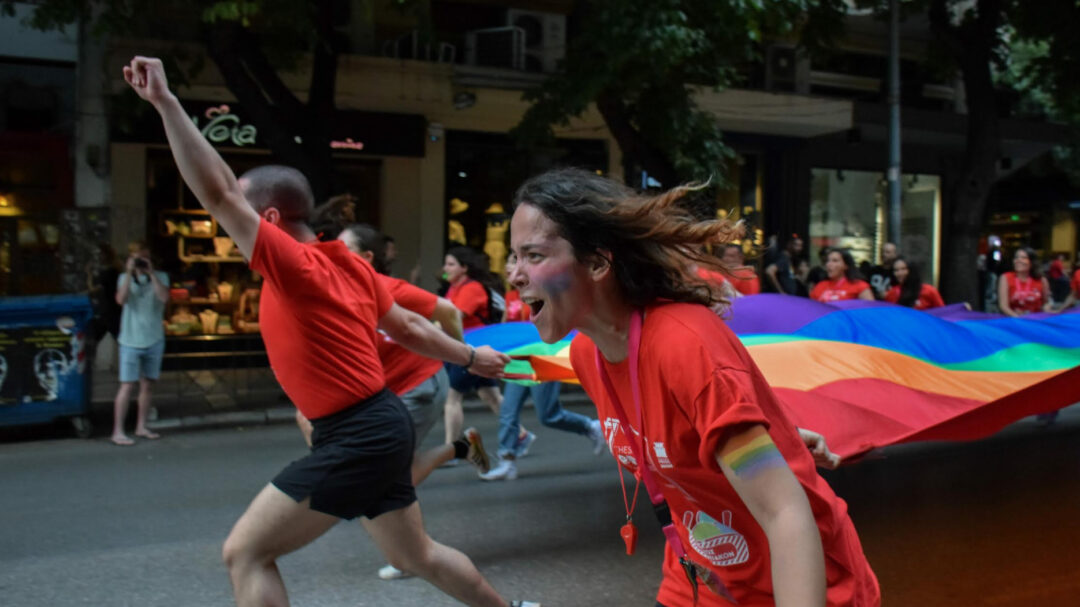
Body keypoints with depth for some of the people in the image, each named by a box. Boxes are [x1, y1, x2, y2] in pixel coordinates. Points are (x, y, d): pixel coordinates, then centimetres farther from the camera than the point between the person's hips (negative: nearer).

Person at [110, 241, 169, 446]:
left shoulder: (160, 277, 4)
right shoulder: (125, 278, 4)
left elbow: (164, 297, -15)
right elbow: (121, 299, -15)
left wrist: (151, 273, -17)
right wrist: (129, 273, -18)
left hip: (154, 340, 2)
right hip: (131, 340, -2)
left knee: (147, 385, 9)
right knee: (127, 385, -8)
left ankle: (141, 427, 20)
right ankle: (118, 432, -6)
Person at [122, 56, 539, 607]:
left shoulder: (295, 266, -18)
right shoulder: (349, 266, 8)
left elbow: (218, 193, -27)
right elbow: (409, 328, 17)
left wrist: (165, 103, -30)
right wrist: (470, 357, 32)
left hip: (356, 439, -10)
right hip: (382, 427, 10)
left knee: (245, 553, -3)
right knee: (415, 554, 26)